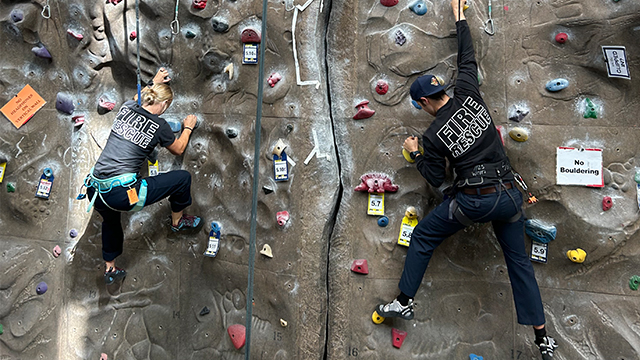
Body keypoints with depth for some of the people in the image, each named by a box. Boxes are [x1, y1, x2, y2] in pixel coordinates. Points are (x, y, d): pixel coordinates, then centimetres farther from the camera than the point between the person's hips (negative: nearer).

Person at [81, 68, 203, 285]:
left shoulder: (126, 109, 8)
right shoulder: (159, 126, -5)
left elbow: (137, 99, 36)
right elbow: (178, 149, 16)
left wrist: (153, 83, 49)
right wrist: (188, 128, 33)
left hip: (95, 191, 7)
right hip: (122, 194, -7)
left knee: (111, 220, 39)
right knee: (183, 178, 8)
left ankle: (110, 270, 52)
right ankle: (177, 221, 32)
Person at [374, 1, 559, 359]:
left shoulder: (434, 135, -9)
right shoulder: (469, 94, -1)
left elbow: (436, 178, -2)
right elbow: (468, 58, 14)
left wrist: (415, 154, 13)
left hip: (473, 200, -5)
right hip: (508, 194, 5)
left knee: (422, 237, 15)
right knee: (519, 260, 17)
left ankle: (404, 302, 22)